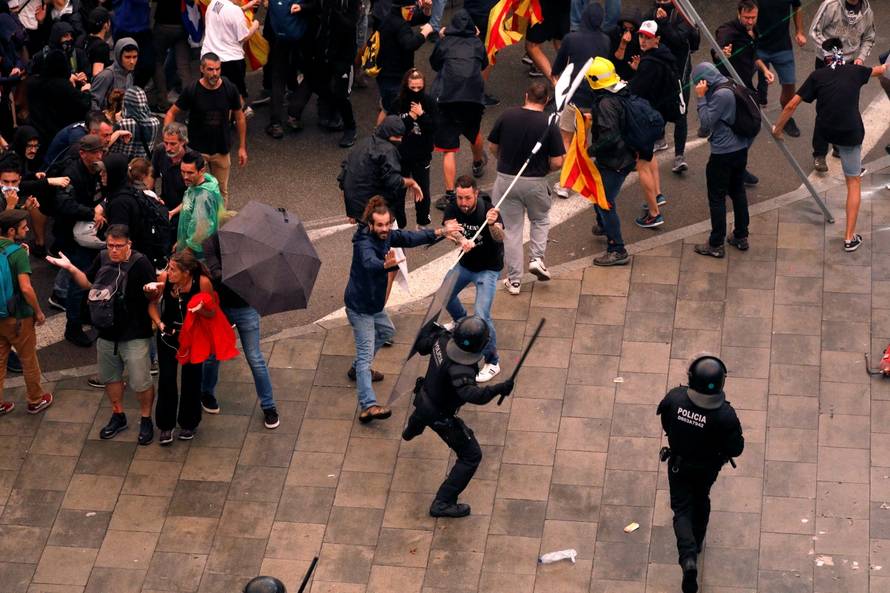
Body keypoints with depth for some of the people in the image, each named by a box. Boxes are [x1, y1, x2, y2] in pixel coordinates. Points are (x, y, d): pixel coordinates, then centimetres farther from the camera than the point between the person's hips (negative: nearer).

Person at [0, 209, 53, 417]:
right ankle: (35, 401, 28)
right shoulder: (18, 252, -21)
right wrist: (38, 312, -14)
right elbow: (26, 288, -26)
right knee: (29, 360, 13)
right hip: (18, 317, -6)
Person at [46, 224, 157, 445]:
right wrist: (71, 269, -4)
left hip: (134, 335, -6)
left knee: (140, 382, 3)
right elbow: (87, 283, 11)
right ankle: (118, 416, 42)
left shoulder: (140, 263, -20)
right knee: (110, 377, 21)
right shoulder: (103, 258, -2)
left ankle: (146, 420, 26)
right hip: (107, 332, 6)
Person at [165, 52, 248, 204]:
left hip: (222, 150, 2)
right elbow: (171, 113, -5)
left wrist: (242, 147, 4)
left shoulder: (230, 89, -9)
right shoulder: (191, 91, -14)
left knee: (222, 191, 12)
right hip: (197, 150, -2)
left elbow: (239, 117, 3)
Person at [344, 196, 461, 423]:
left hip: (374, 304, 9)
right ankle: (368, 406, -24)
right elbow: (369, 263, -51)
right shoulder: (364, 243, -31)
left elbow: (410, 238, 3)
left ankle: (357, 369, 49)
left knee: (386, 332, 32)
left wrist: (441, 232, -3)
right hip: (359, 306, -9)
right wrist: (386, 264, -72)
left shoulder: (387, 236, -5)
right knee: (366, 353, -16)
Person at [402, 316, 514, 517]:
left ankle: (411, 431, 84)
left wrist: (431, 330, 21)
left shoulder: (442, 340, -18)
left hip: (423, 397, 9)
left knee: (420, 416, 46)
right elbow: (470, 393, -57)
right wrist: (498, 389, -59)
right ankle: (443, 502, 0)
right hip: (440, 415, -9)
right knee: (471, 456, 0)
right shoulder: (459, 368, -41)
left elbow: (422, 346, 4)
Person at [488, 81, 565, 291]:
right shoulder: (549, 124, -13)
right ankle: (537, 258, 9)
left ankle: (514, 280, 13)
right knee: (541, 220, 26)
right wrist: (543, 169, 9)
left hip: (506, 179, 1)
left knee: (512, 229, 10)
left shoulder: (507, 116, -7)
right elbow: (557, 162, -13)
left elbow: (492, 147, 3)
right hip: (535, 183, -1)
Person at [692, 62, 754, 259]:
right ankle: (741, 237, 29)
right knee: (738, 192, 20)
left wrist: (701, 97, -18)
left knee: (716, 198, 1)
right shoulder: (733, 87, 6)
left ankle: (716, 245, 7)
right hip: (740, 149, 9)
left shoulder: (720, 95, -23)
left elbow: (706, 120, -20)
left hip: (723, 154, -9)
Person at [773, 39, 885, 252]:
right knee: (854, 182, 9)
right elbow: (879, 70, 28)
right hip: (851, 134, 0)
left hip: (824, 133, 0)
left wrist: (778, 128, 12)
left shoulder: (817, 76, 2)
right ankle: (850, 237, 6)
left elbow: (792, 105, -2)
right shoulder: (855, 72, 5)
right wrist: (884, 67, 53)